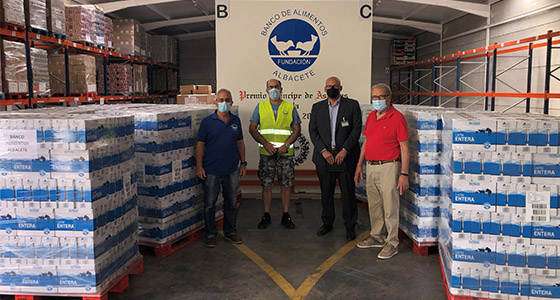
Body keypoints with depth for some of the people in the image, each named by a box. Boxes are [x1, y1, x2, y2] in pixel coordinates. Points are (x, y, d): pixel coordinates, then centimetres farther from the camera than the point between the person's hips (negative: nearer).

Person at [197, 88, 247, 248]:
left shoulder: (236, 120, 6)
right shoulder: (207, 121, -4)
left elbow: (240, 142, 12)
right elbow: (200, 144, -3)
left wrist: (243, 163, 9)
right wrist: (199, 166, -9)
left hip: (232, 170, 3)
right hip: (211, 171, -3)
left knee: (231, 203, 13)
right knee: (209, 204, 6)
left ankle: (230, 232, 28)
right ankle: (210, 234, 20)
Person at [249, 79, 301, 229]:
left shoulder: (290, 107, 8)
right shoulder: (260, 107, 9)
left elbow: (297, 129, 5)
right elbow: (252, 128, 4)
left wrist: (286, 145, -9)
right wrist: (266, 143, -10)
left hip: (285, 152, 0)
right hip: (266, 152, 0)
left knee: (286, 184, 2)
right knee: (266, 184, 3)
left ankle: (286, 216, 13)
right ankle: (266, 216, 14)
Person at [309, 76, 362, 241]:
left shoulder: (352, 105, 3)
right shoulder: (317, 107, 10)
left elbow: (356, 129, -3)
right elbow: (313, 131, 4)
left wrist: (345, 150, -13)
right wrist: (323, 151, -8)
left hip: (345, 157, -2)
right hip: (324, 158, 3)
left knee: (348, 193, 2)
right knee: (326, 193, 11)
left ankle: (350, 226, 16)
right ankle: (327, 223, 27)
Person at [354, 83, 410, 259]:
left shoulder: (397, 118, -10)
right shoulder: (371, 116, 12)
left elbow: (404, 148, -12)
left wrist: (404, 174, -16)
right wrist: (360, 165, 15)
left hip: (388, 167, -7)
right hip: (371, 167, 7)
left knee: (390, 207, 0)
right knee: (374, 205, 16)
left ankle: (392, 243, 12)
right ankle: (376, 237, 30)